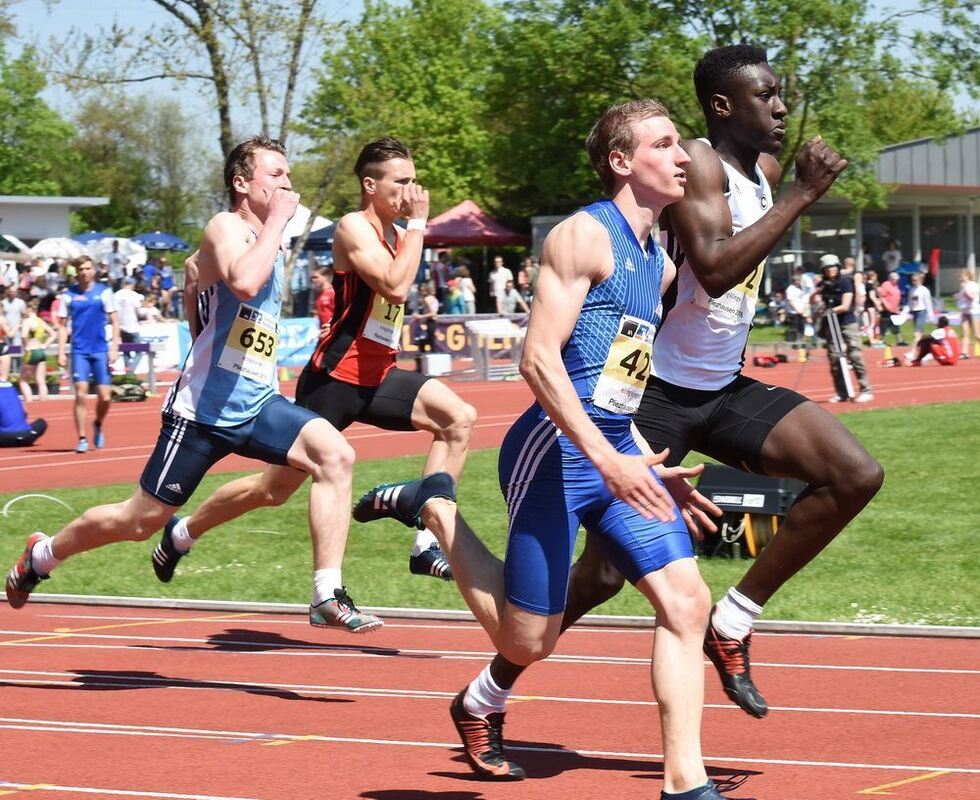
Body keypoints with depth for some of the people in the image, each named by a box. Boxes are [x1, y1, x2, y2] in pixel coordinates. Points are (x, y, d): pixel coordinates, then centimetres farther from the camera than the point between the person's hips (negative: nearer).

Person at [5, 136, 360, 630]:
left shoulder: (269, 242, 15)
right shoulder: (225, 228, -11)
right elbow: (243, 282, -34)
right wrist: (276, 220, -24)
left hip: (257, 405, 7)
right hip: (205, 406, -7)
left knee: (336, 455, -19)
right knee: (142, 520, 5)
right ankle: (42, 554, 32)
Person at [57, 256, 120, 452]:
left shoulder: (104, 292, 2)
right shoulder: (69, 295, 4)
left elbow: (114, 321, 4)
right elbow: (62, 324, 6)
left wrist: (114, 348, -5)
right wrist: (61, 352, -1)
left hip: (101, 350, 0)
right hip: (79, 352, 0)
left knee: (105, 397, -1)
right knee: (80, 395, -10)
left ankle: (98, 425, 29)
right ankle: (82, 439, -3)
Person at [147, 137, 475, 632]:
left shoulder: (398, 234, 12)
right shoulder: (354, 228, -14)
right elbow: (395, 286, -29)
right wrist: (418, 225, -21)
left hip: (376, 375, 8)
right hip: (335, 377, -8)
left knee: (458, 418, -12)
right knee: (275, 487, 1)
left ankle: (426, 546, -12)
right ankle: (181, 533, 23)